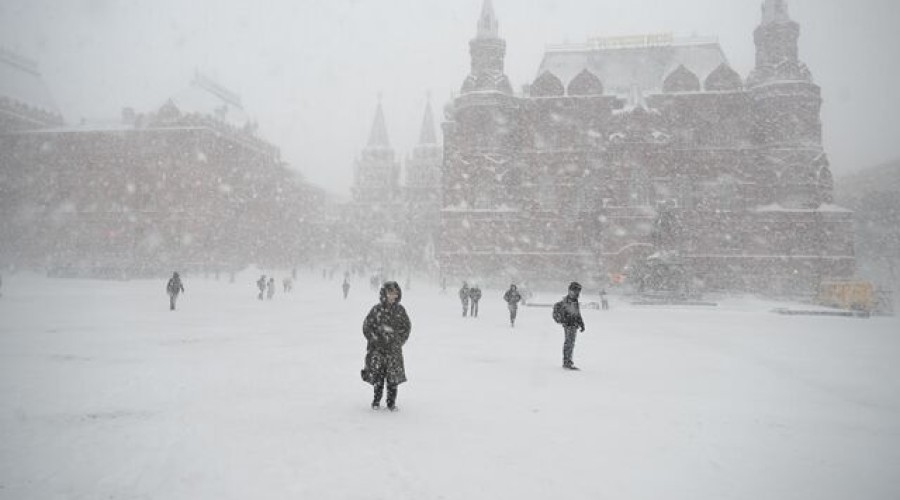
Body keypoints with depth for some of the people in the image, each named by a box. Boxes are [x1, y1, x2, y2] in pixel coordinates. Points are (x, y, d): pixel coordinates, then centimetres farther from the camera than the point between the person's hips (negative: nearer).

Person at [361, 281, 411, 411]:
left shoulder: (400, 310, 2)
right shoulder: (376, 309, -2)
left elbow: (407, 326, 9)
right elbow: (366, 326, 3)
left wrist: (400, 340, 0)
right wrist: (374, 339, -5)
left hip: (394, 348, 1)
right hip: (378, 348, -1)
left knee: (394, 376, 1)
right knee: (377, 375, 3)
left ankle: (391, 402, 14)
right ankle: (376, 400, 20)